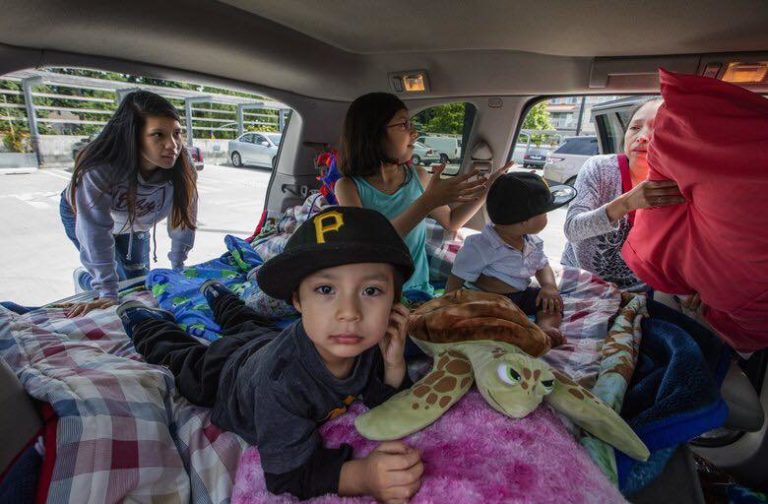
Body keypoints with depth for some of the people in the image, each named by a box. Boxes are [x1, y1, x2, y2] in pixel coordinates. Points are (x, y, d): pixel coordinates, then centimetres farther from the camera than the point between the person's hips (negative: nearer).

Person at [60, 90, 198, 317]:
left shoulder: (182, 170, -31)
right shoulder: (98, 170, -42)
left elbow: (183, 217, -18)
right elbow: (96, 232, -38)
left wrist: (178, 269, -13)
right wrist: (108, 294, -37)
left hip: (135, 221, 4)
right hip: (82, 214, -4)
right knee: (119, 282, -8)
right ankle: (82, 279, 27)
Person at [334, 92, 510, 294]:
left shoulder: (418, 176, 1)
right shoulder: (348, 186, -9)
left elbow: (451, 222, 15)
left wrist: (485, 188, 2)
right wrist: (427, 202, -30)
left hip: (416, 288, 2)